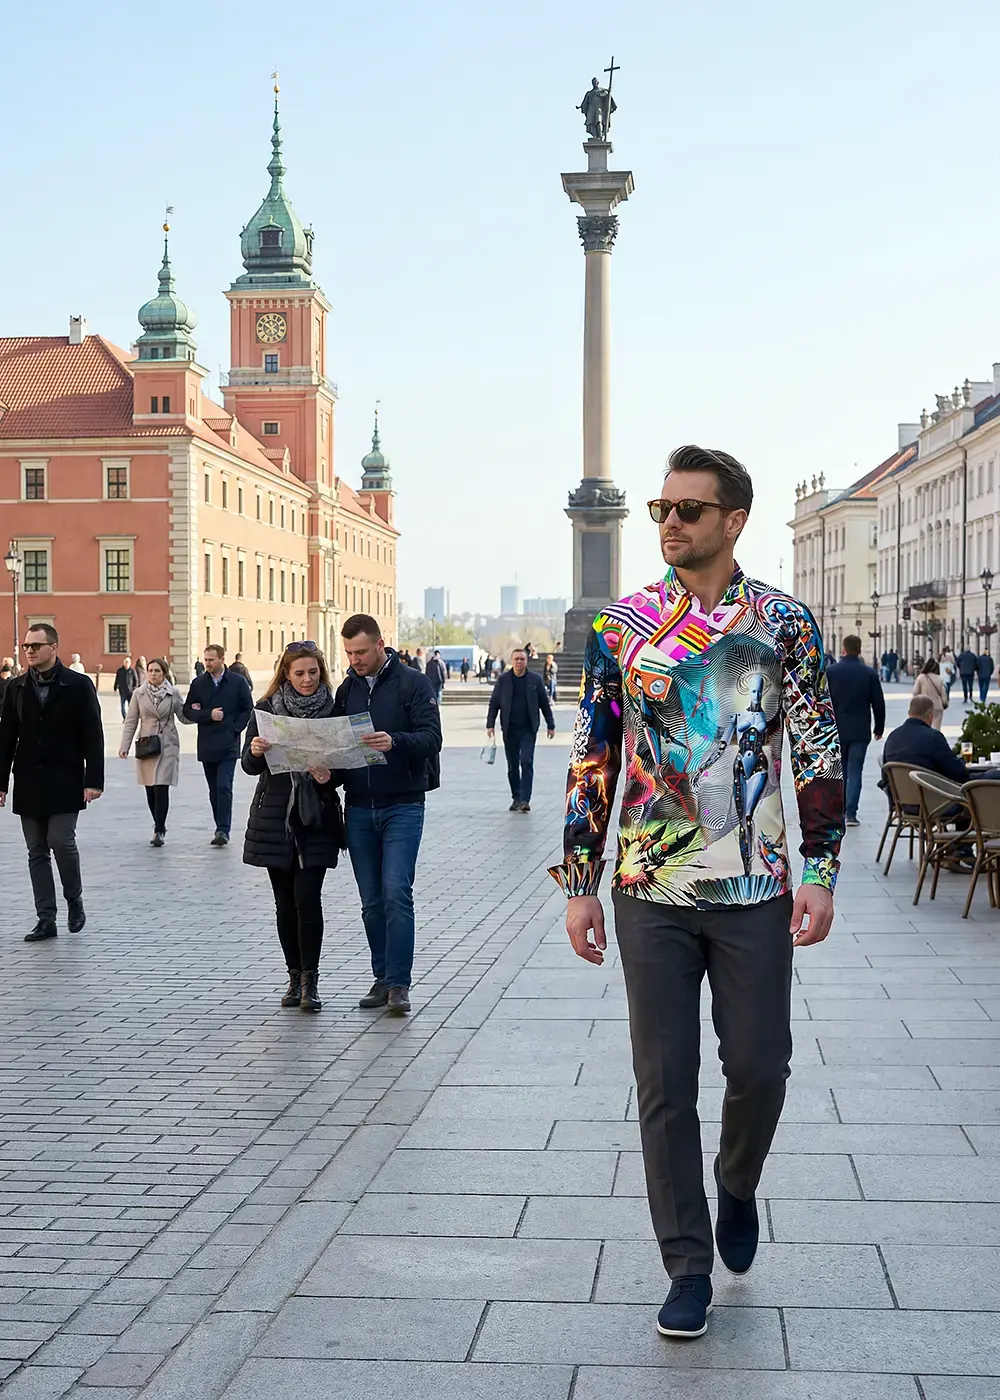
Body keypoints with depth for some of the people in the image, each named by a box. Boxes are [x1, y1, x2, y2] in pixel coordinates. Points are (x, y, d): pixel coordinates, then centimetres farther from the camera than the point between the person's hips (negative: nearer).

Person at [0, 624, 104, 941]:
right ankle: (46, 920, 11)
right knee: (37, 852, 5)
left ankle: (74, 899, 14)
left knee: (61, 841, -12)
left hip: (64, 782, -4)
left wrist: (93, 780, -11)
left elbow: (92, 736, -5)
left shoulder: (78, 686, -3)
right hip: (29, 784, 4)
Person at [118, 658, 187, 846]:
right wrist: (124, 746, -2)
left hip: (167, 746, -2)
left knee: (161, 788, -11)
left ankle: (159, 830, -6)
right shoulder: (139, 694, 3)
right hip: (146, 746, 2)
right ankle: (159, 827, 20)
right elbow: (131, 721, 5)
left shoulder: (173, 694, 1)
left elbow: (184, 717, 8)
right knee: (150, 790, 6)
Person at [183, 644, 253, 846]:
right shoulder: (198, 683, 7)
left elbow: (248, 709, 4)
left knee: (224, 788, -14)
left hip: (228, 745, -4)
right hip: (207, 745, 4)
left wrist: (234, 728, -7)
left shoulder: (238, 682, 0)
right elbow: (188, 711, 5)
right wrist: (208, 715, -11)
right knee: (214, 790, 9)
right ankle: (222, 828, 17)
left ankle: (223, 830, -14)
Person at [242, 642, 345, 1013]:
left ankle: (310, 980, -1)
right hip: (275, 814, 1)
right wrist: (256, 751, -23)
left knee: (307, 897, -10)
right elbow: (249, 766, -1)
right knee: (285, 902, 7)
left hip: (316, 818, -1)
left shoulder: (333, 710, 1)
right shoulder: (266, 708, 2)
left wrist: (329, 775, -19)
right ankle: (295, 977, 19)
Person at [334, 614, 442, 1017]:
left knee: (396, 893, -12)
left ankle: (399, 983, -7)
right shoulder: (346, 689, 13)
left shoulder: (413, 683, -3)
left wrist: (394, 741, -30)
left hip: (402, 805, -5)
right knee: (371, 901, 8)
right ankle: (382, 977, 18)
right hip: (359, 808, 5)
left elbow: (432, 737, -12)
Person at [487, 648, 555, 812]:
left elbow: (544, 703, 7)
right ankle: (516, 798, 17)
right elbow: (494, 703, 5)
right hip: (509, 729, 2)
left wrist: (550, 725, 6)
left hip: (528, 729, -2)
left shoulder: (535, 679, 2)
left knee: (527, 762, -11)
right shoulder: (503, 679, 3)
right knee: (512, 766, 7)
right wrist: (490, 724, -3)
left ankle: (525, 800, -13)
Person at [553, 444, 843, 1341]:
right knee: (665, 1084, 3)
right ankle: (689, 1267, 17)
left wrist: (820, 875, -6)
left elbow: (821, 757, 1)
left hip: (755, 892, 0)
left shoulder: (784, 622, 0)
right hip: (651, 894, 1)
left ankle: (737, 1186, 37)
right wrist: (580, 885, 2)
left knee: (760, 1066, 4)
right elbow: (593, 763, 5)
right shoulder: (621, 628, 2)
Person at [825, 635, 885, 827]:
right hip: (860, 730, 0)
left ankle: (840, 810, 20)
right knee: (855, 771, 1)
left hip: (836, 729, 0)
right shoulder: (869, 673, -2)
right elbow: (878, 703, 1)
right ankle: (850, 813, -7)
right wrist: (879, 728, 13)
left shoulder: (830, 672, -5)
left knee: (838, 771, 14)